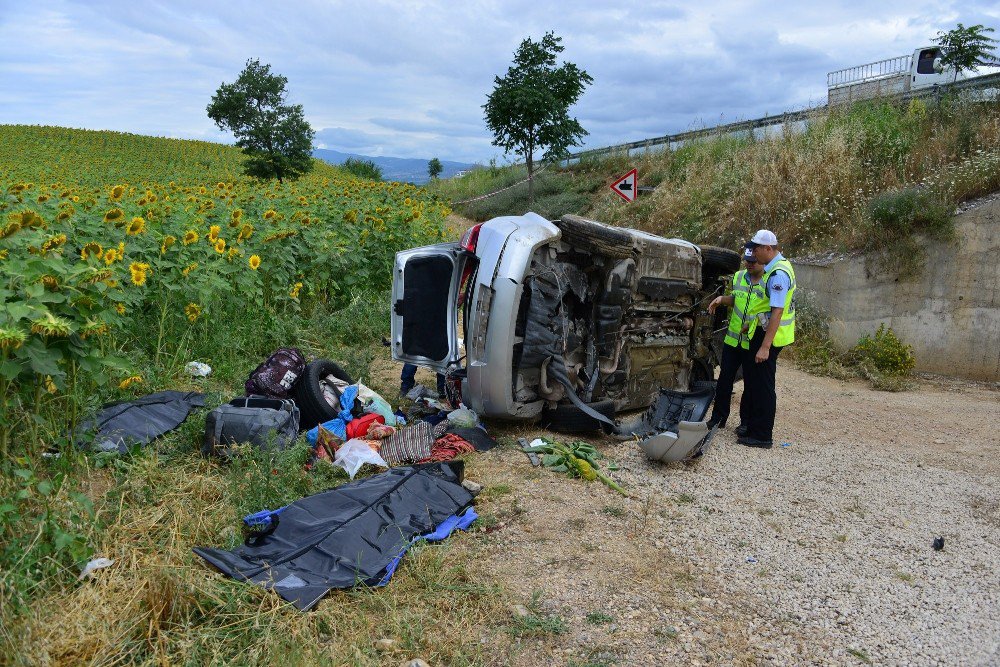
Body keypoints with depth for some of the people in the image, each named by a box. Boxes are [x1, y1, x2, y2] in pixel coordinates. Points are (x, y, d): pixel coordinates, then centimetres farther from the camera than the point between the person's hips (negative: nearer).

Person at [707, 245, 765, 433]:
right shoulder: (738, 277, 7)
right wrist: (722, 299, 2)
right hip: (733, 339, 5)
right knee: (724, 380, 10)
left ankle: (746, 422, 21)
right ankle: (718, 417, 23)